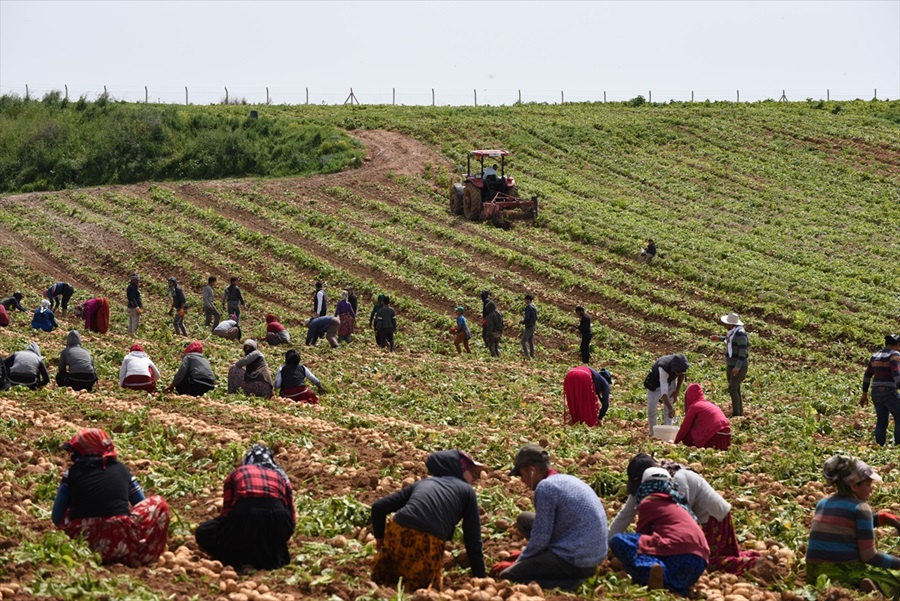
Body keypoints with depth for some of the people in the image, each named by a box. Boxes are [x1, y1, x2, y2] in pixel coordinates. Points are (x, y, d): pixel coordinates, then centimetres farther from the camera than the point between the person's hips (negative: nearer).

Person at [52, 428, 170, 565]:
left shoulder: (72, 473, 10)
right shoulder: (121, 470, 13)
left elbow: (57, 518, 9)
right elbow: (143, 506, 22)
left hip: (81, 543, 1)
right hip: (121, 544, -1)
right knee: (159, 504, 22)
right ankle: (142, 558, 11)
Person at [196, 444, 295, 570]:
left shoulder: (236, 474, 26)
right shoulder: (281, 475, 28)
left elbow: (227, 511, 23)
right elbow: (292, 518, 24)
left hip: (243, 515, -2)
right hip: (276, 517, 2)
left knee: (203, 534, 23)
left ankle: (242, 559, 3)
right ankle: (273, 557, 4)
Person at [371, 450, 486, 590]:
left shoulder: (422, 483, 28)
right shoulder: (467, 491, 18)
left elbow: (378, 507, 21)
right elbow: (473, 541, 14)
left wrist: (379, 537, 35)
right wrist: (480, 580, 19)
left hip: (396, 534, 4)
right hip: (427, 545, -4)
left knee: (381, 581, 29)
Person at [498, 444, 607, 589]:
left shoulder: (545, 487, -16)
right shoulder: (567, 480, 13)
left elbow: (540, 539, -14)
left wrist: (518, 562, 3)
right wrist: (525, 555, 28)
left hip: (575, 561, -9)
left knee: (506, 577, -5)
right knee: (524, 519, 20)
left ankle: (566, 582, -8)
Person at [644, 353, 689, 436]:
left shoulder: (681, 365, -29)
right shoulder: (663, 368, -44)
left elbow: (682, 375, -2)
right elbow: (664, 391, -49)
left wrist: (677, 392, -3)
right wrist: (670, 408, -56)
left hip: (670, 381, 4)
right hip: (655, 383, -4)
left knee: (669, 409, -2)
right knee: (651, 407, -8)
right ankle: (653, 433, 5)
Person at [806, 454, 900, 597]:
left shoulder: (822, 504, 12)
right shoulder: (860, 507, -8)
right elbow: (869, 556, -11)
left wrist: (882, 517, 21)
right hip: (846, 573, -7)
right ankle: (875, 587, -18)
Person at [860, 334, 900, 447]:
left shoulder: (876, 356, 13)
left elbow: (867, 375, 17)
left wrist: (864, 394, 23)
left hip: (876, 393, 7)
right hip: (889, 393, -7)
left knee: (881, 422, 13)